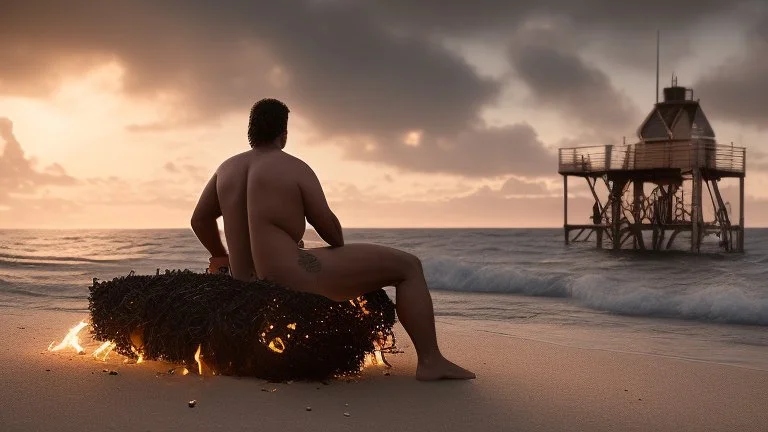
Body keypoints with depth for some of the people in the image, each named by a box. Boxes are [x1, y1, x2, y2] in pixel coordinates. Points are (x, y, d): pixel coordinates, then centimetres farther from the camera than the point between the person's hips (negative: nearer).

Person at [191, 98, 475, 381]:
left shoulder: (228, 168, 10)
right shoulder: (295, 168, -9)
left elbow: (199, 220, 17)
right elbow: (326, 223, -6)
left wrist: (220, 257, 33)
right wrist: (342, 246, 16)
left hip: (246, 281, 8)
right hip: (294, 279, -8)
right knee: (408, 266, -4)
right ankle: (430, 361, -9)